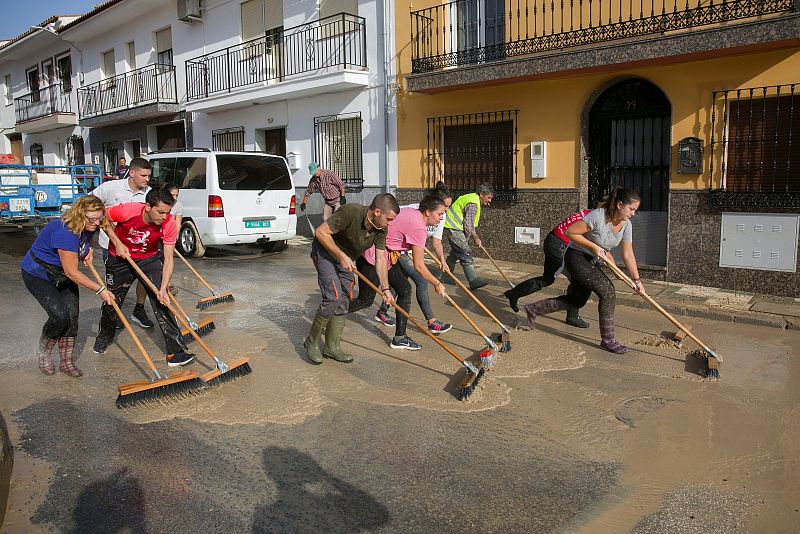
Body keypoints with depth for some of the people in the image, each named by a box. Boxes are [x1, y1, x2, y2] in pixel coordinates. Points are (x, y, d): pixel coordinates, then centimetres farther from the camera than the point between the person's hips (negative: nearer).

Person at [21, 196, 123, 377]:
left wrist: (88, 249, -3)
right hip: (38, 274, -7)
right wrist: (100, 290, -29)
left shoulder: (88, 226, -10)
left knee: (72, 314, -4)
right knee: (60, 315, -19)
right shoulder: (65, 232, -35)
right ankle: (43, 353, 10)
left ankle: (66, 362, 9)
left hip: (63, 275, 7)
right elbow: (72, 272, -32)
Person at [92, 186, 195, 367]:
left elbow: (168, 259, -24)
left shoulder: (169, 224, -27)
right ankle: (105, 335, 46)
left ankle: (176, 351, -9)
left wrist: (163, 289, -33)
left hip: (149, 259, 0)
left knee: (162, 302, -11)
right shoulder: (126, 211, -31)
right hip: (120, 259, 0)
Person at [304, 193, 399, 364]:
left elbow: (380, 258, -6)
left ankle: (332, 347, 16)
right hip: (325, 252, -7)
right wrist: (341, 256, -28)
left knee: (343, 303, 3)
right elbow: (321, 232, -27)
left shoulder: (381, 229, -13)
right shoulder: (350, 212, -33)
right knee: (333, 296, -18)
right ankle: (312, 342, 0)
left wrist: (385, 288, -12)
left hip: (346, 258, 7)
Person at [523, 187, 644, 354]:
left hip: (592, 262, 9)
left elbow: (628, 254, -3)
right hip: (576, 257, -9)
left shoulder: (626, 225, -4)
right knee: (608, 292, -15)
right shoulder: (598, 217, -27)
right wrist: (593, 247, -23)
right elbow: (570, 232, -22)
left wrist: (637, 280, -7)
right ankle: (607, 340, -3)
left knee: (576, 301, 14)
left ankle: (533, 309, 26)